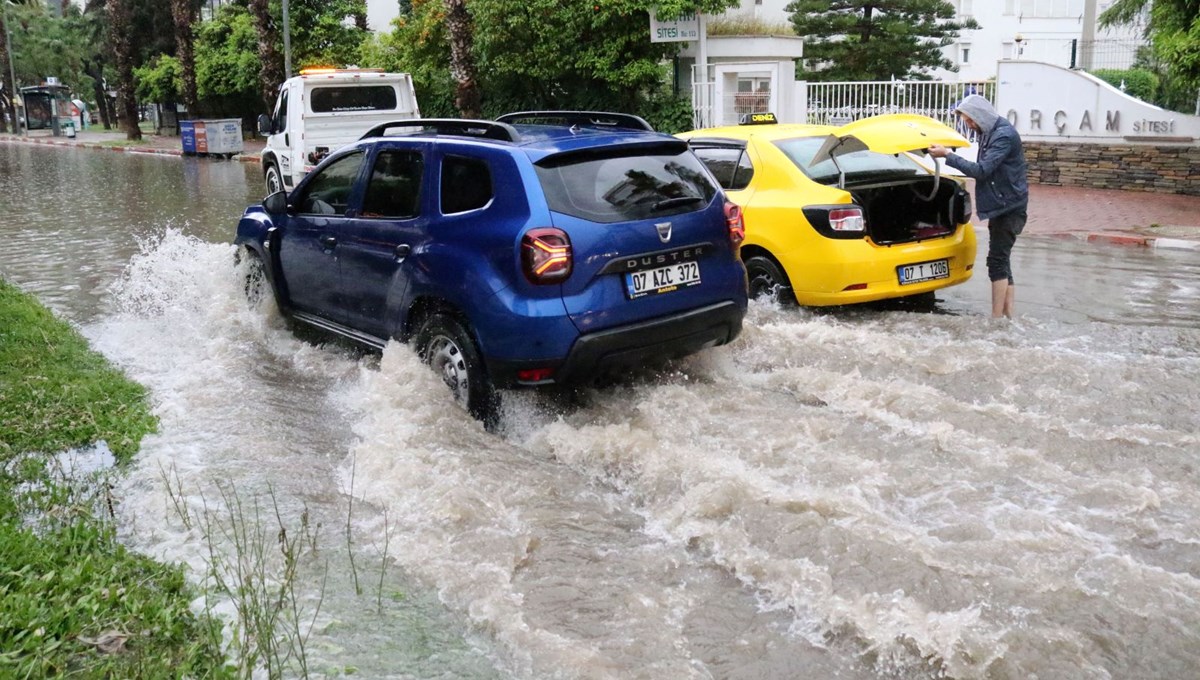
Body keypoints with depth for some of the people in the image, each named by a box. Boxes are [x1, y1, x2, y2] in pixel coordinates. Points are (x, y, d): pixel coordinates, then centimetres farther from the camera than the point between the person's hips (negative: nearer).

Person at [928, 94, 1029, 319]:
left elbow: (981, 170, -25)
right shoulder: (989, 133, 12)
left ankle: (997, 317, -8)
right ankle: (1007, 315, 14)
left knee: (997, 260, -10)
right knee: (1002, 261, 10)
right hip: (1001, 206, 10)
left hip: (1009, 207, -10)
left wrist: (948, 155, -22)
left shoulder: (1004, 135, -18)